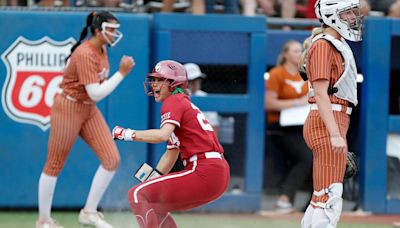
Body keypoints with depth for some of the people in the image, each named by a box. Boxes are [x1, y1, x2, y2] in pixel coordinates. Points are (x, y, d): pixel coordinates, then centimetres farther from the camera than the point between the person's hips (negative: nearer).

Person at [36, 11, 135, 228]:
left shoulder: (101, 49, 2)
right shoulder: (85, 55, -25)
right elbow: (96, 94, -30)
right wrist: (122, 73, -28)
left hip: (89, 110, 9)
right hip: (68, 109, -9)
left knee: (112, 159, -3)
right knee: (54, 165, 4)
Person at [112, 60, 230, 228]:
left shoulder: (174, 101, -4)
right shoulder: (183, 103, 25)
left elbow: (163, 135, -23)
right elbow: (171, 153, 23)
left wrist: (127, 134, -17)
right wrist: (152, 179, 16)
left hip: (204, 173, -10)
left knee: (137, 194, -7)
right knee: (156, 206, 23)